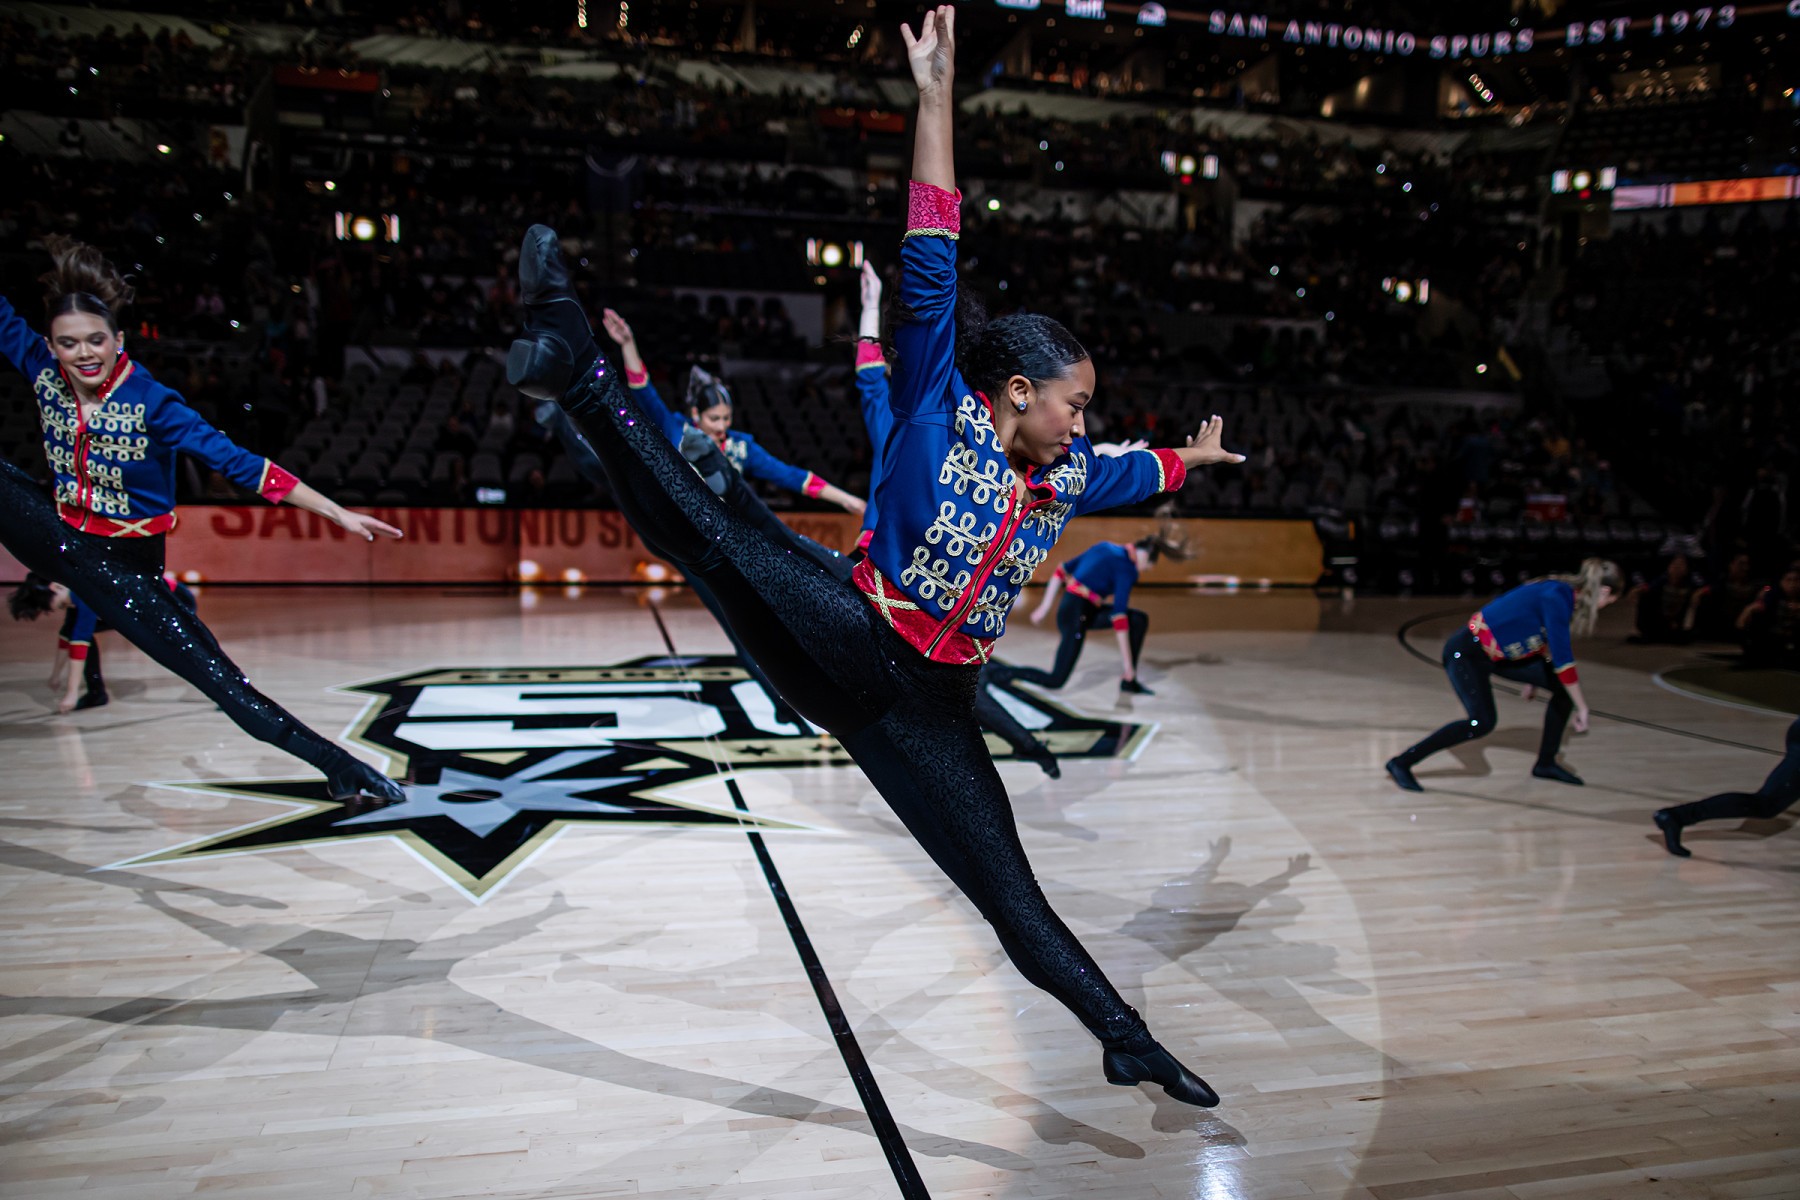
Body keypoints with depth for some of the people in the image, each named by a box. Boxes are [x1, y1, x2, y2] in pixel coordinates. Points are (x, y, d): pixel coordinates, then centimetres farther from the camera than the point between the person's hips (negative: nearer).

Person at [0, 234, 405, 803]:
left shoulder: (151, 403, -21)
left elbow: (239, 463, -25)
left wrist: (337, 513, -31)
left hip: (125, 564, -5)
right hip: (62, 536, 5)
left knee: (214, 671, -15)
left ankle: (342, 767, -13)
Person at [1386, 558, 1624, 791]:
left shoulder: (1563, 594, 5)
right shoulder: (1556, 598, -24)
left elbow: (1548, 641, 23)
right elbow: (1562, 658, -27)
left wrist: (1533, 680, 34)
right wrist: (1582, 708, -19)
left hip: (1501, 652, 10)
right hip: (1467, 652, -10)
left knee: (1566, 688, 3)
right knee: (1482, 722, -23)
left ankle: (1546, 763, 17)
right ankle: (1401, 763, -13)